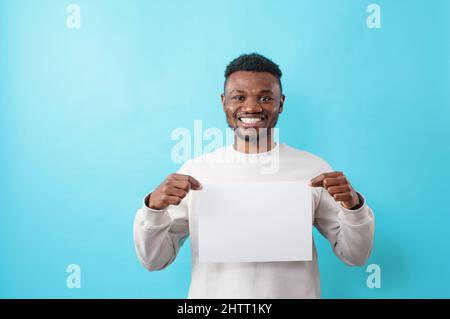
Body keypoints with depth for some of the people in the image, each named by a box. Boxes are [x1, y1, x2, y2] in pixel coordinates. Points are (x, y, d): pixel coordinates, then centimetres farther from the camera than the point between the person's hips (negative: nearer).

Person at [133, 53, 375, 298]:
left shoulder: (314, 168, -7)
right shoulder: (195, 170, -8)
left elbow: (354, 257, -3)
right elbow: (154, 260, -4)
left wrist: (353, 205, -20)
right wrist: (154, 208, -21)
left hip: (293, 293, 1)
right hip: (214, 294, 0)